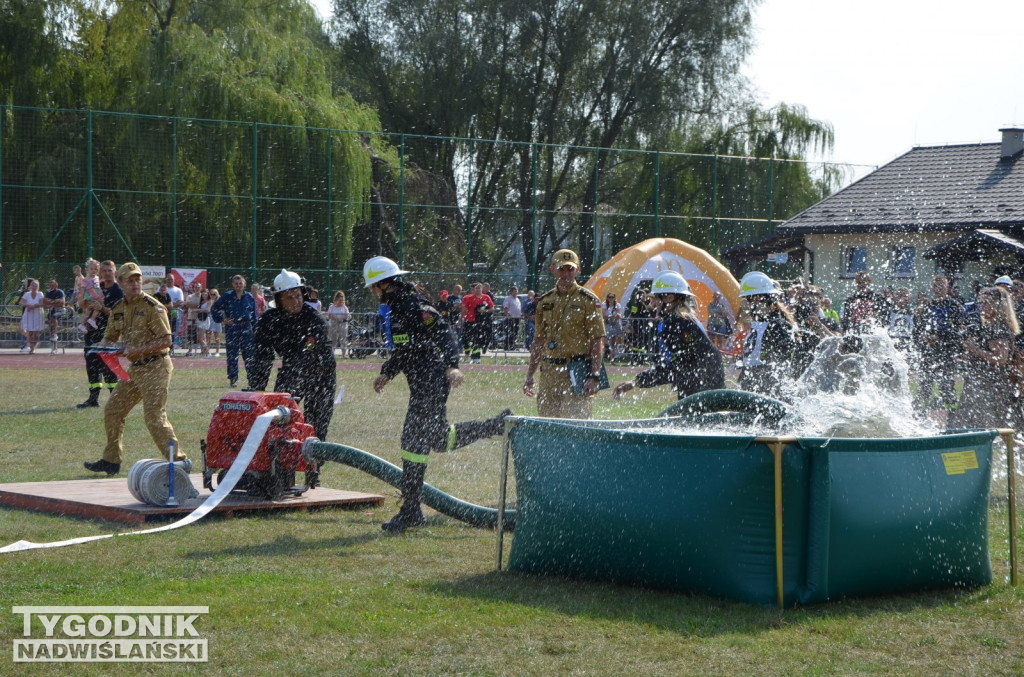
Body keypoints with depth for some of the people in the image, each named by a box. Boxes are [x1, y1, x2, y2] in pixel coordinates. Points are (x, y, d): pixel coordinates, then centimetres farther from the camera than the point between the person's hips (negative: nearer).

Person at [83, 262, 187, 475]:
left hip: (155, 367, -8)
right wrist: (106, 346, -4)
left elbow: (166, 340, -16)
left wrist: (138, 350, -22)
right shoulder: (118, 309, 11)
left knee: (154, 417, -13)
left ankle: (178, 461, -7)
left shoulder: (153, 307, -11)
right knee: (113, 411, 12)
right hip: (135, 369, 8)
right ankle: (111, 460, 24)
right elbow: (109, 338, 20)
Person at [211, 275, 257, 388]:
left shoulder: (249, 297, 7)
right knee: (232, 355, 0)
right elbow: (214, 308, 9)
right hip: (232, 328, -1)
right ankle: (233, 379, 7)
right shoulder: (227, 297, 1)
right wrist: (221, 320, 1)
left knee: (249, 354, 0)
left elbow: (254, 316, 11)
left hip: (246, 328, 1)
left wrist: (255, 331, 6)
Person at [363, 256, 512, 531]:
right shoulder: (395, 308, 16)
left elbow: (442, 331, -26)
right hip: (423, 383, 10)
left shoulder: (411, 306, -15)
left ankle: (411, 511, -5)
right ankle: (498, 425, 26)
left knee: (414, 441, -8)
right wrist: (387, 372, 23)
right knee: (440, 440, 17)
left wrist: (452, 365, -37)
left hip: (431, 382, -10)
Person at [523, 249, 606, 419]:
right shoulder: (545, 302, 14)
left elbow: (598, 341, -6)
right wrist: (530, 376, 16)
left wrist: (594, 376, -15)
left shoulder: (588, 300, -2)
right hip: (549, 372, 5)